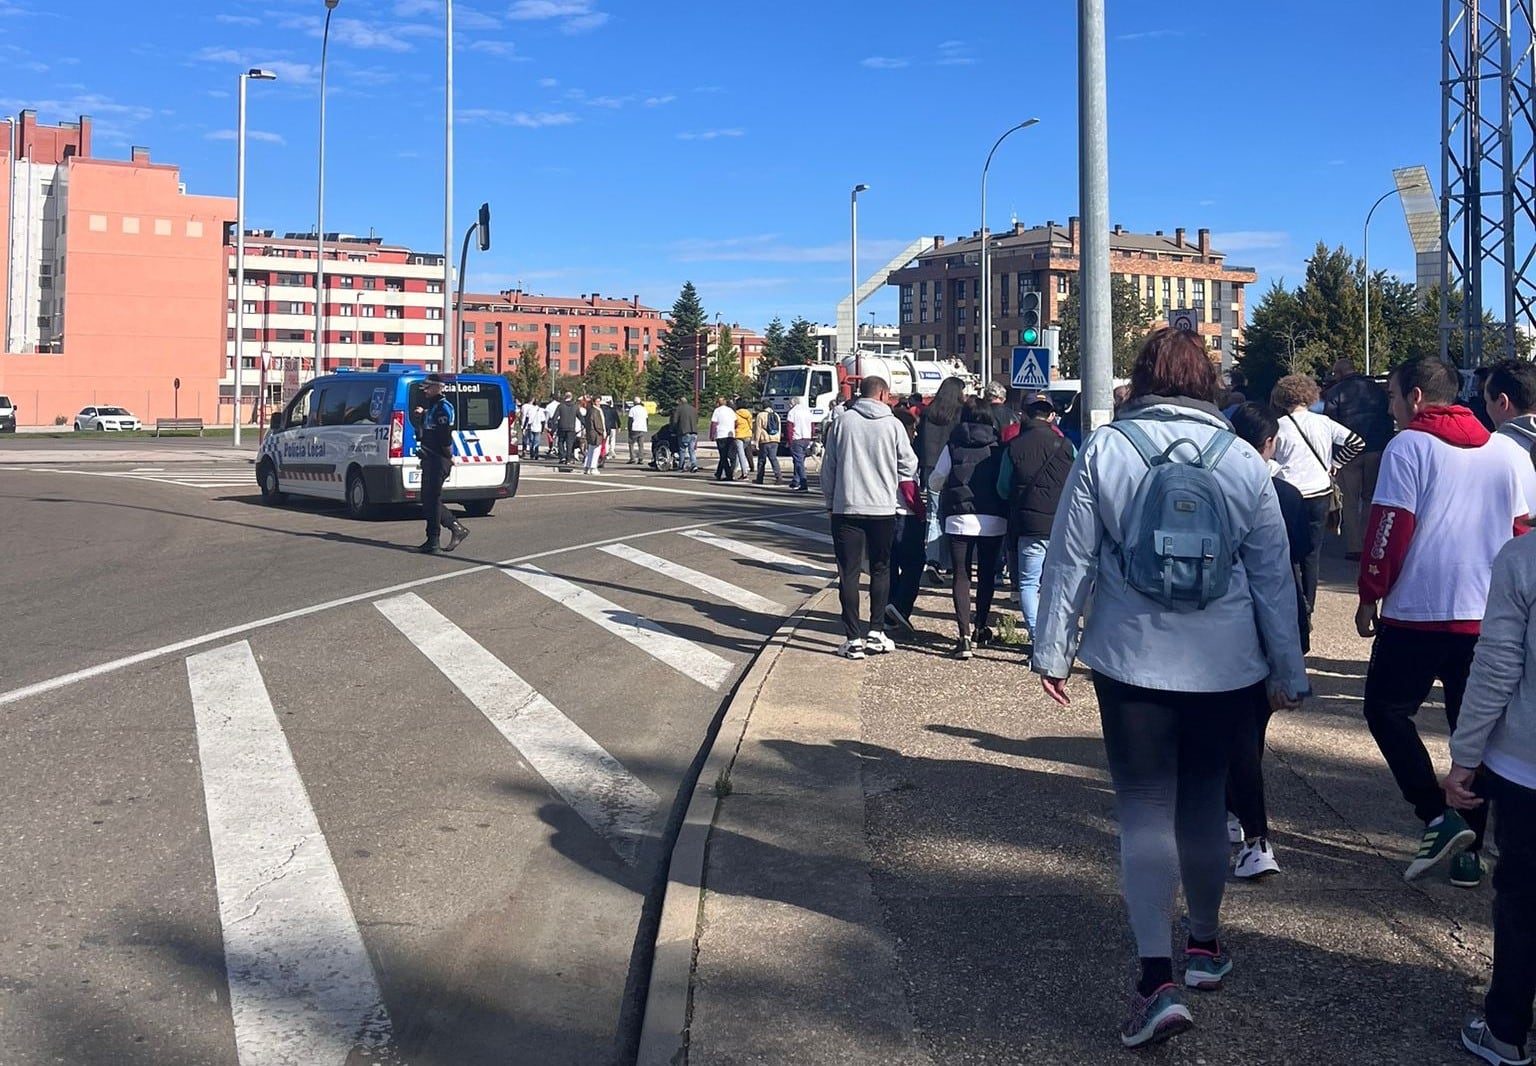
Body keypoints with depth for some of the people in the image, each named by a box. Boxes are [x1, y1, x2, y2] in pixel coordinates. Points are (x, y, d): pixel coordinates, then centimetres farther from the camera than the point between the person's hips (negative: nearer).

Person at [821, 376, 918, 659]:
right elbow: (909, 466, 2)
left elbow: (828, 467, 2)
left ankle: (854, 638, 1)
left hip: (846, 508, 0)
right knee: (881, 570, 15)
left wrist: (830, 501, 14)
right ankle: (876, 633, 14)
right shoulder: (892, 425, -3)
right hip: (883, 508, 0)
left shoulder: (843, 422, -1)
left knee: (849, 573, 3)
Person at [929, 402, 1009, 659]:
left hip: (960, 519, -2)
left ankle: (965, 635, -12)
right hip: (994, 521, 2)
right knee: (987, 574, 18)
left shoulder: (952, 447, 1)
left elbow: (935, 482, 6)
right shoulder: (999, 448, 2)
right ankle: (982, 628, 28)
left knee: (960, 576, 0)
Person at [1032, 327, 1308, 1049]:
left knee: (1144, 808, 3)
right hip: (1226, 667, 3)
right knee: (1205, 800, 19)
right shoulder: (1243, 461, 1)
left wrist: (1053, 651, 4)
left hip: (1131, 664, -2)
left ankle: (1158, 980, -7)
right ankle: (1205, 947, 34)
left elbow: (1069, 560, -5)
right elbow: (1273, 576, 5)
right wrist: (1287, 672, 14)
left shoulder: (1104, 450, -4)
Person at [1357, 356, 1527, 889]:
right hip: (1488, 616, 6)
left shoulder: (1409, 446, -8)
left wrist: (1369, 596, -3)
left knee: (1386, 709, 9)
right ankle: (1469, 851, 15)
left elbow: (1389, 529, -13)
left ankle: (1439, 819, -3)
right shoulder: (1504, 453, 10)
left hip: (1417, 611, -6)